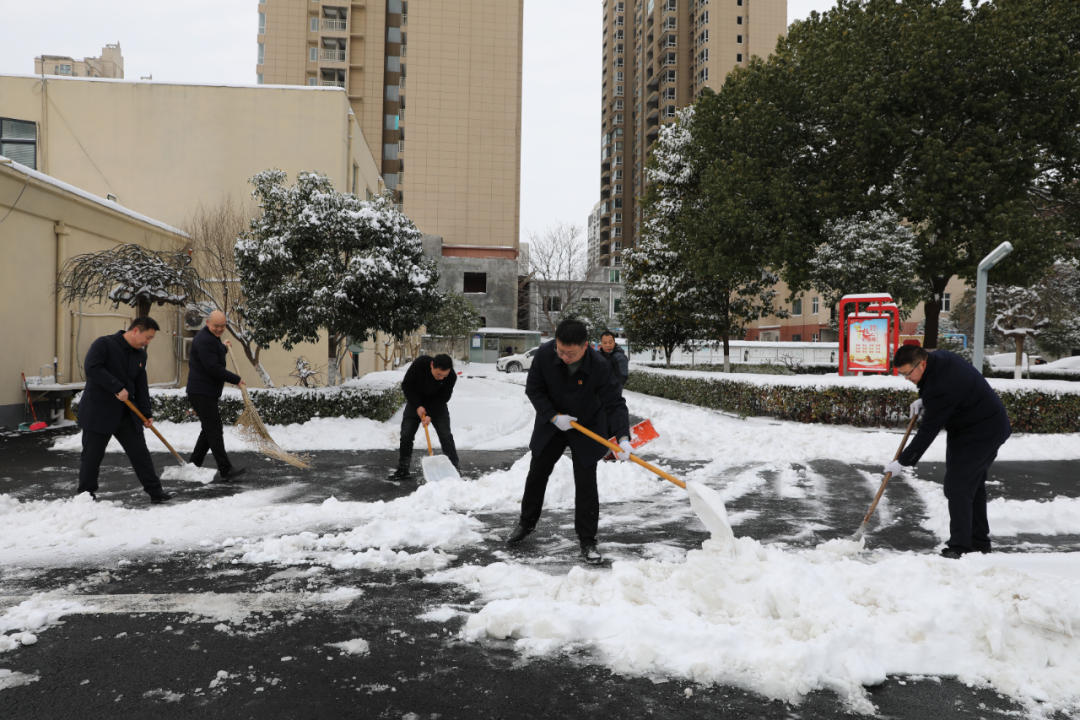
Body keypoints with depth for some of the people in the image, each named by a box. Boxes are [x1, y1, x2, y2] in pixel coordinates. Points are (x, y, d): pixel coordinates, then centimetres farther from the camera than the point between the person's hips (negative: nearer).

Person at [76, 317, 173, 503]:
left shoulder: (140, 355, 11)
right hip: (98, 412, -6)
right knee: (92, 455, 4)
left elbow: (141, 387, 13)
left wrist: (146, 413, 8)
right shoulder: (104, 344, -10)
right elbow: (92, 367, -25)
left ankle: (155, 491, 11)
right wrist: (117, 387, -27)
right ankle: (85, 493, 21)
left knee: (140, 452, 6)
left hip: (126, 413, 6)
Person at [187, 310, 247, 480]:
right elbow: (212, 368, -23)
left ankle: (193, 464, 25)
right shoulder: (204, 340, -17)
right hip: (202, 392, -11)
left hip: (207, 392, 11)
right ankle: (226, 470, -15)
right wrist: (236, 379, -18)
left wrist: (223, 348, 27)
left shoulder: (211, 338, 18)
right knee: (214, 431, -13)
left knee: (209, 430, 17)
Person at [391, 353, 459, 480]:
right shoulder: (420, 363, -30)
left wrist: (430, 415, -29)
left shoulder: (451, 376, -28)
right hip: (416, 403, 0)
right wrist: (417, 406, -22)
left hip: (437, 405, 0)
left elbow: (443, 398, -19)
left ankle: (454, 468, 0)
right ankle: (403, 470, 8)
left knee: (446, 435, -7)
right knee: (406, 435, -2)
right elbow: (406, 385, -19)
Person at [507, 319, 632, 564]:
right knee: (536, 474, 15)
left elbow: (615, 403, -27)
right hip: (551, 424, 3)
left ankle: (587, 541, 11)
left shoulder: (599, 366, -29)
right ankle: (527, 523, 38)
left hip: (586, 429, -2)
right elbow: (533, 389, -11)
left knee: (586, 484, -2)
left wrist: (623, 437, -40)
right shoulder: (544, 354, -23)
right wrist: (553, 416, -21)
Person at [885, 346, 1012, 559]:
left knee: (957, 487, -11)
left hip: (977, 435, -11)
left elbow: (928, 431, -27)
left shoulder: (941, 389, -31)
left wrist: (903, 462, -21)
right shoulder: (939, 357, -3)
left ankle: (959, 548, -7)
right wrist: (924, 400, 3)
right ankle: (980, 543, 26)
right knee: (973, 485, 16)